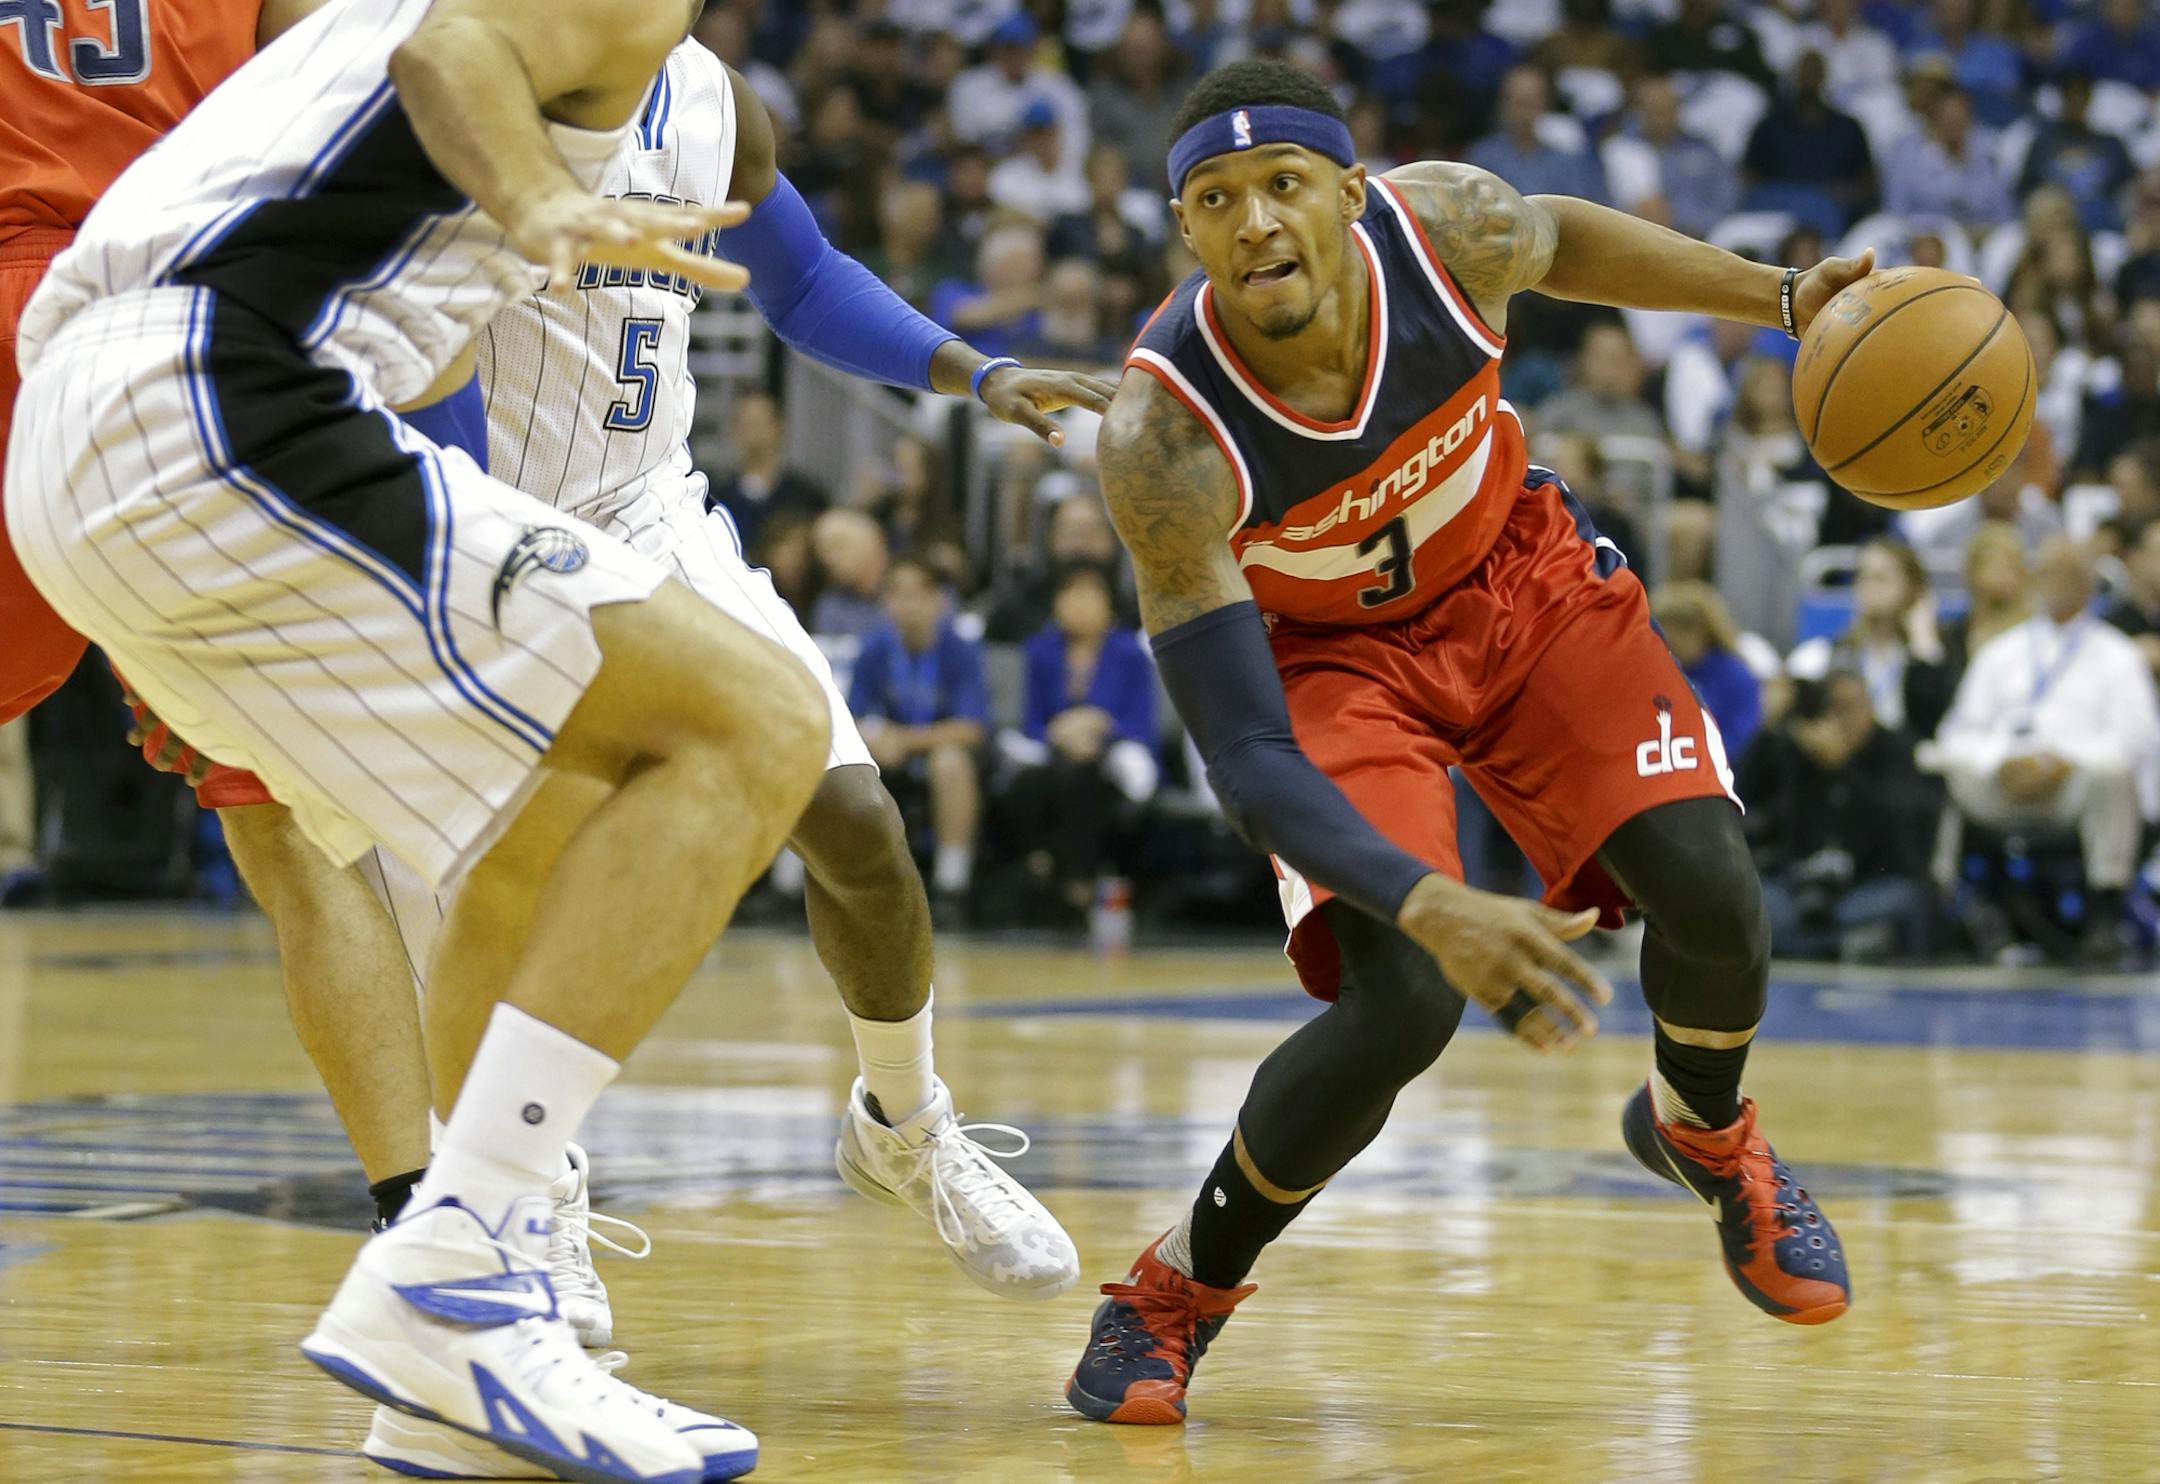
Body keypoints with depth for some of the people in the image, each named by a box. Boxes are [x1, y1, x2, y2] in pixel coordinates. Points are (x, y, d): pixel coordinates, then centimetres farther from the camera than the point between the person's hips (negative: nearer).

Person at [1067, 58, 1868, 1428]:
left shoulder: (1445, 228, -27)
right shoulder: (1164, 439, -35)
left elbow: (1558, 238, 2)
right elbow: (1244, 759, -35)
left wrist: (1782, 299, -3)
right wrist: (1429, 907, -49)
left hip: (1518, 570, 3)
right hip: (1327, 648, -3)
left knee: (1709, 893, -13)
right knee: (1403, 1005, -25)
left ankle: (1703, 1131, 23)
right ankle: (1181, 1288, 1)